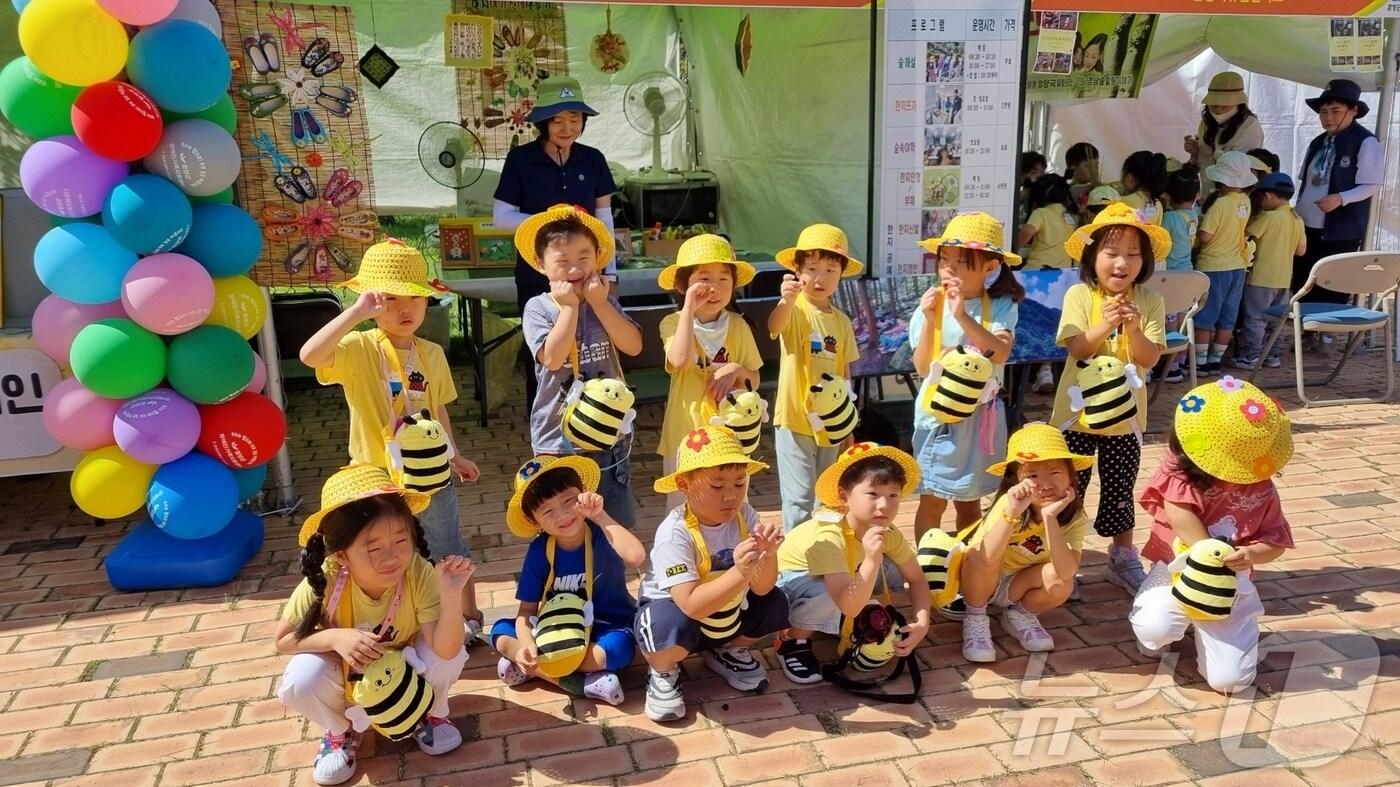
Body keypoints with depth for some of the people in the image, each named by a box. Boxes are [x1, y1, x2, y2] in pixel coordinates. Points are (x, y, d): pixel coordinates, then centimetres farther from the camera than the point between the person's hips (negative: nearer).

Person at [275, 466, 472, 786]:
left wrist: (452, 594, -55)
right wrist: (335, 638, -37)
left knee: (452, 654, -30)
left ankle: (431, 714, 6)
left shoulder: (419, 573, -34)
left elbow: (444, 650, -38)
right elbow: (283, 639, -18)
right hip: (348, 677, 0)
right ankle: (341, 730, 5)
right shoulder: (324, 581, -33)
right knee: (300, 681, -31)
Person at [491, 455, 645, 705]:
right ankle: (580, 682, -23)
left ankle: (530, 669, -19)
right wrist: (527, 646, -28)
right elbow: (527, 609, -8)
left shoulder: (601, 535, -20)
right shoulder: (540, 549, -9)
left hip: (605, 629, -3)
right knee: (501, 632, -15)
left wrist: (600, 516, -36)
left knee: (619, 646, -36)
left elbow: (635, 557, -43)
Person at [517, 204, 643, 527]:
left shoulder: (605, 301, 3)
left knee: (617, 524, 15)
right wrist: (570, 306, -17)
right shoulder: (538, 308, -8)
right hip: (559, 436, -3)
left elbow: (633, 345, -11)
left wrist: (599, 303, -14)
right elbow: (552, 357, -23)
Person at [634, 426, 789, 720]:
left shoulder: (744, 515, -17)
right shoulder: (675, 533, -31)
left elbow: (761, 589, -18)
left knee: (775, 604, -14)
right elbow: (691, 605, -38)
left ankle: (726, 652, 15)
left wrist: (768, 556, -39)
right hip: (672, 608, -5)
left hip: (726, 611, 5)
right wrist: (740, 572, -50)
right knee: (672, 629, -37)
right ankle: (662, 672, 0)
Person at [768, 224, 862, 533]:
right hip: (795, 420, -6)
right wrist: (786, 300, -59)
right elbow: (774, 326, -37)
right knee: (799, 498, -3)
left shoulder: (841, 321, 5)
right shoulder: (794, 310, -12)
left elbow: (845, 372, 11)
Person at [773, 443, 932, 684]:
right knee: (825, 593, -38)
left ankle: (846, 627, 7)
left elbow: (917, 579, -5)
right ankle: (793, 640, -8)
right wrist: (871, 561, -55)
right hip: (790, 581, -6)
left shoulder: (888, 533, -17)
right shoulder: (829, 536, -38)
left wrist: (921, 623, -22)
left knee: (892, 573, -15)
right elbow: (849, 607, -43)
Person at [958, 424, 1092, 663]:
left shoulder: (1075, 517, -20)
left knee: (1062, 583, -29)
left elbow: (1065, 572, -36)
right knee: (982, 556, -35)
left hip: (1018, 586, 2)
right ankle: (975, 619, -8)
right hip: (980, 584, -2)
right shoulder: (1009, 503, -28)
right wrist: (1011, 512, -55)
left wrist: (1050, 517, -43)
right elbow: (985, 559, -43)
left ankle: (1020, 615, 3)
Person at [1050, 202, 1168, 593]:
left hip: (1125, 415, 2)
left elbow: (1149, 359, -12)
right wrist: (1104, 326, -33)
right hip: (1078, 413, -2)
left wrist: (1133, 328, -29)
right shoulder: (1079, 295, -10)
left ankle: (1123, 559, 33)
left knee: (1120, 492, 16)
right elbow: (1078, 350, -17)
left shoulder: (1149, 302, -5)